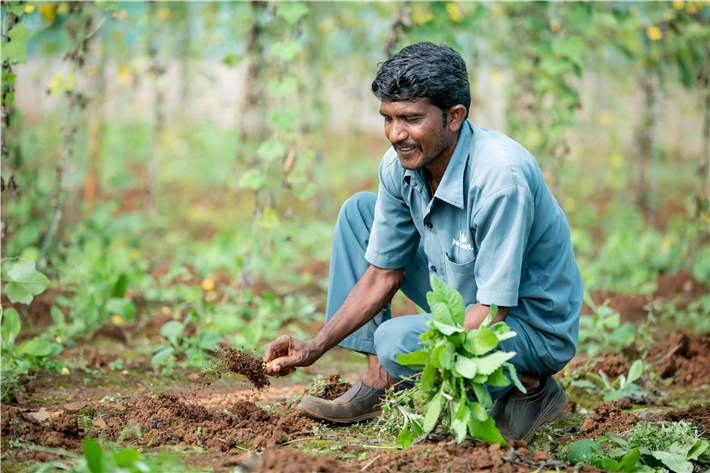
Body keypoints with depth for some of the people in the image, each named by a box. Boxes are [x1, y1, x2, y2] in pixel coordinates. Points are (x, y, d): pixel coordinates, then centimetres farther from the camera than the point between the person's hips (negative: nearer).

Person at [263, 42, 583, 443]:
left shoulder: (501, 176, -32)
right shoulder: (400, 166, -9)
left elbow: (492, 311, -30)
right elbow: (384, 275, 0)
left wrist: (429, 365, -37)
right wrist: (315, 347, -9)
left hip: (535, 327, -8)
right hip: (467, 306, 8)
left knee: (398, 339, -31)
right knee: (359, 210, 2)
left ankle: (529, 388, -7)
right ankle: (376, 385, 2)